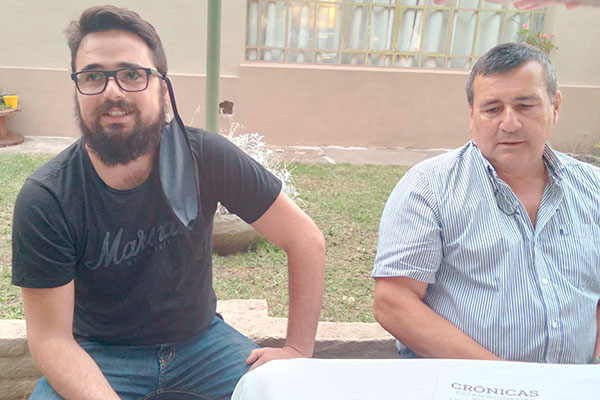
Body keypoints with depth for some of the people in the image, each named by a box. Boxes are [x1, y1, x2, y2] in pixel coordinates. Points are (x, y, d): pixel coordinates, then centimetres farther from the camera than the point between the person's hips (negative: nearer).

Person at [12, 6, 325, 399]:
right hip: (98, 356, 0)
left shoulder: (206, 157, -17)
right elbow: (52, 338, -15)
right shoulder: (44, 200, -18)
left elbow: (305, 238, -11)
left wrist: (298, 351, -13)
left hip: (200, 340, 1)